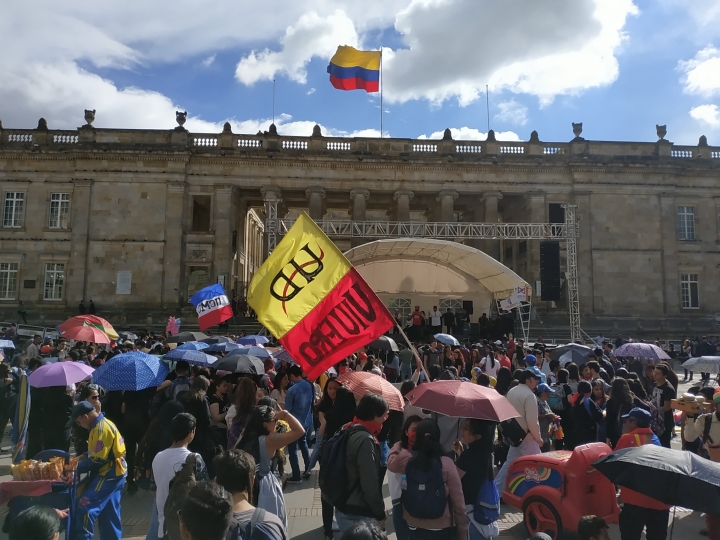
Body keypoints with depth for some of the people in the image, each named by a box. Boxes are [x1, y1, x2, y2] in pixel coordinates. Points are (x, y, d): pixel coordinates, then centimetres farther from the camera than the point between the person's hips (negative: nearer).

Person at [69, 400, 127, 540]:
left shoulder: (101, 428, -20)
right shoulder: (102, 424, 12)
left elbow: (97, 460, -20)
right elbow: (97, 452, 19)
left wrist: (77, 467, -11)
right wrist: (80, 458, 7)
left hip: (108, 475, -10)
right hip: (113, 474, 10)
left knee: (84, 508, -10)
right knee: (110, 515, 15)